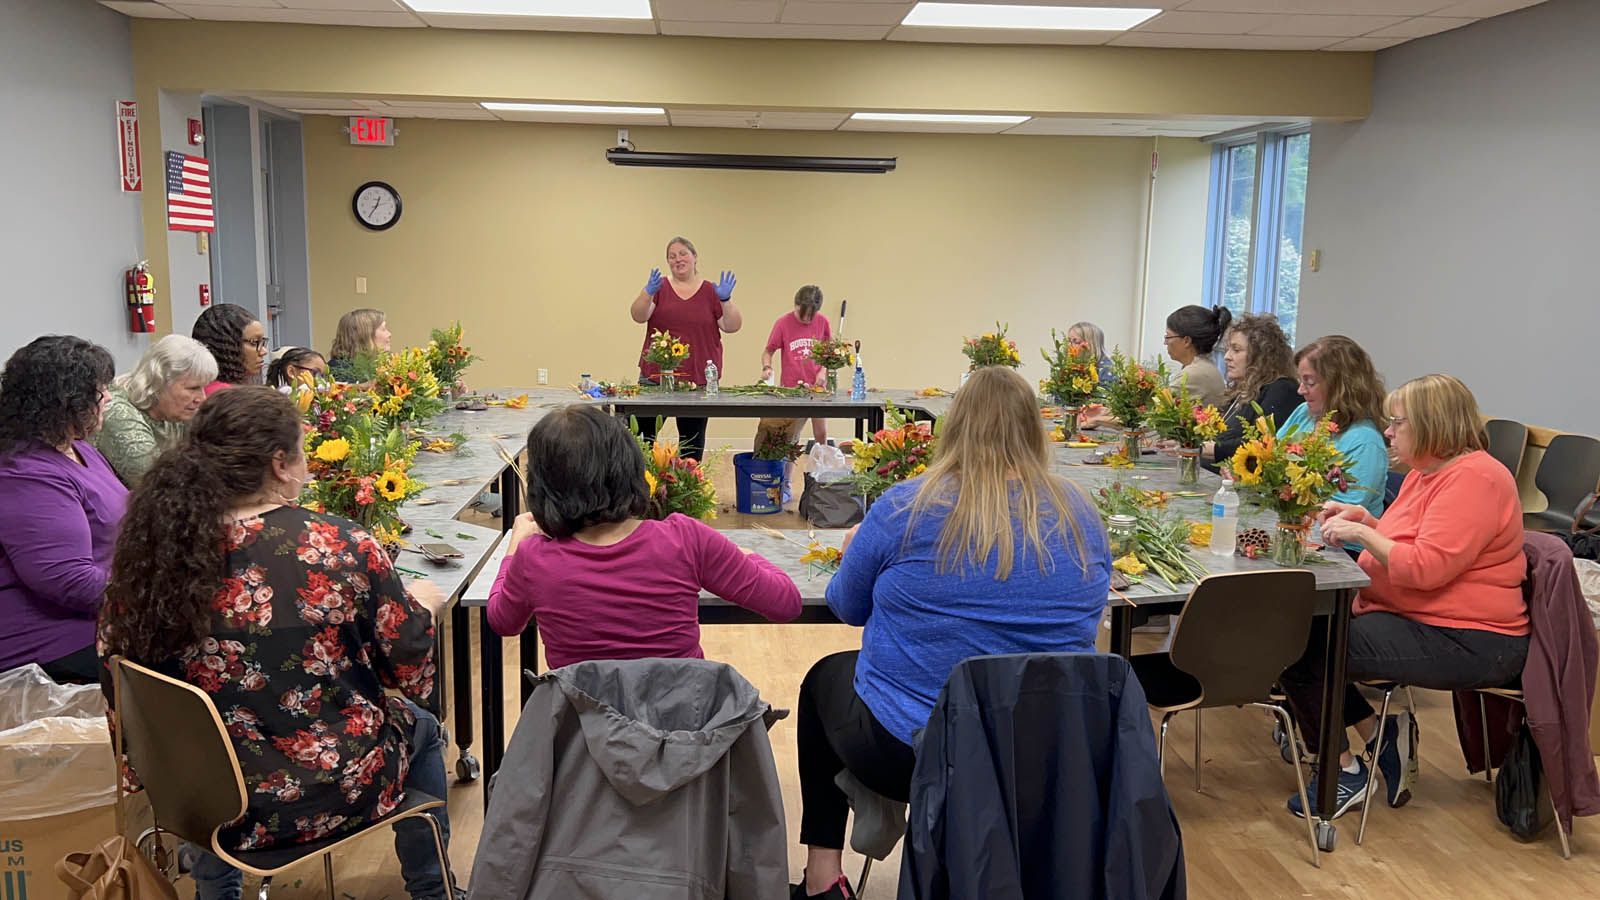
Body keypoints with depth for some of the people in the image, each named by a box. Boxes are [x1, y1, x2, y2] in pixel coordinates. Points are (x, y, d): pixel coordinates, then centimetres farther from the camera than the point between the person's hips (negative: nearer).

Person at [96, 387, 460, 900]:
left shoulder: (146, 557, -14)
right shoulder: (342, 546, -22)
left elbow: (118, 691, -1)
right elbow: (411, 673, -11)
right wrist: (423, 605, 10)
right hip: (336, 793, -3)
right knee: (420, 726, 29)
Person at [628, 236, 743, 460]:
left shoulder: (711, 291, 7)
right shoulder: (659, 287, 5)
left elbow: (733, 326, 1)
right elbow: (638, 316, -8)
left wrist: (726, 300, -14)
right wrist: (648, 292, -24)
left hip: (698, 379, 1)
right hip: (655, 375, 0)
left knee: (693, 441, 8)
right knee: (643, 436, -1)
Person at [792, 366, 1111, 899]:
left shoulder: (905, 509, -14)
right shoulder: (1081, 517, -3)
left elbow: (848, 607, 2)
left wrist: (856, 550, 24)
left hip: (905, 756, -3)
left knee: (824, 677, 26)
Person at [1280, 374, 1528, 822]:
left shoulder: (1473, 479, -18)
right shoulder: (1425, 472, 14)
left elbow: (1427, 567, -26)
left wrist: (1363, 533, -18)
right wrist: (1364, 518, 10)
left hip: (1464, 644, -11)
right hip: (1413, 619, 11)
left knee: (1301, 650, -18)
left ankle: (1346, 769, -1)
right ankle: (1380, 738, 8)